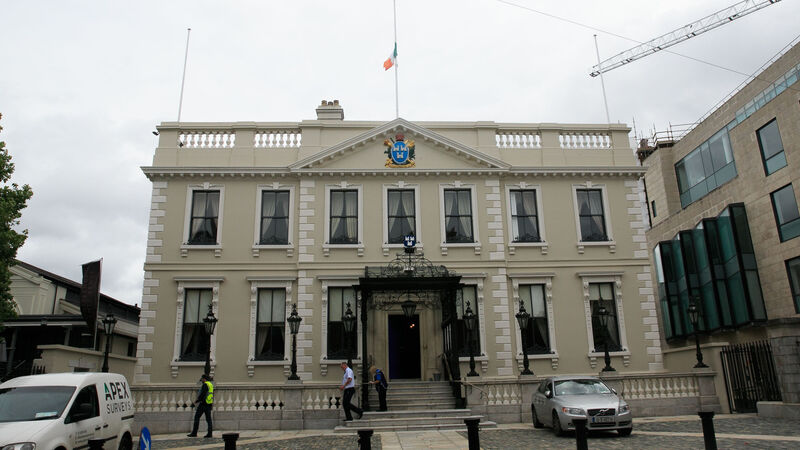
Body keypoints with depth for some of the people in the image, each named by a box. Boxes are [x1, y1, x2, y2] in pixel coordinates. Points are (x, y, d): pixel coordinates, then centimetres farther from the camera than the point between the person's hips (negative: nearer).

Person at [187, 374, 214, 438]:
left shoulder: (205, 385, -11)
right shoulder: (211, 384, 17)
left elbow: (202, 394, -18)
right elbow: (212, 395, 20)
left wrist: (196, 401, -9)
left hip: (203, 403, -9)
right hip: (209, 403, 9)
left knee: (197, 417, -2)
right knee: (208, 418, 5)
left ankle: (194, 433, -2)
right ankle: (209, 434, -1)